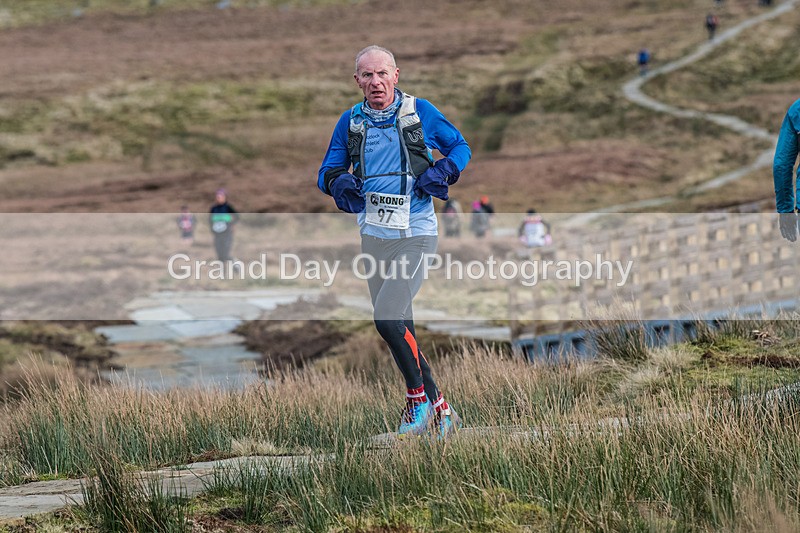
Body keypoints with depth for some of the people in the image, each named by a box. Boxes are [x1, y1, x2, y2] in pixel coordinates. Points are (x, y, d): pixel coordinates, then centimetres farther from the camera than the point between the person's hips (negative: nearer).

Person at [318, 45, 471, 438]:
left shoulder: (419, 112, -3)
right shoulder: (350, 122, 6)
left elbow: (459, 147, 9)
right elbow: (328, 171, 11)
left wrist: (441, 172, -11)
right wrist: (339, 182, -13)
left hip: (415, 235, -5)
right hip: (373, 236, 5)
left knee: (387, 318, -19)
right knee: (402, 332, 9)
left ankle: (419, 398, -1)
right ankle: (440, 411, 20)